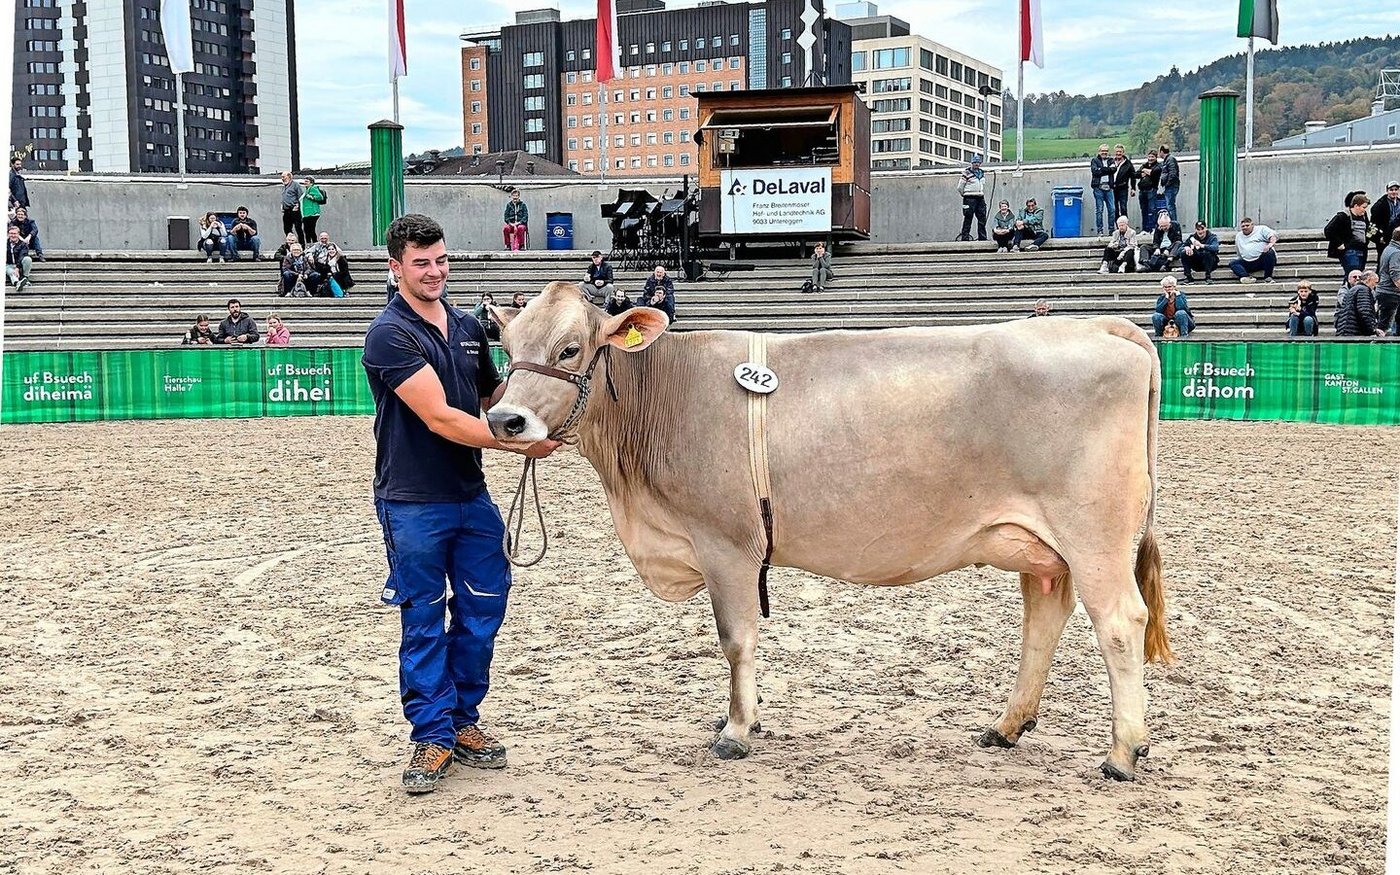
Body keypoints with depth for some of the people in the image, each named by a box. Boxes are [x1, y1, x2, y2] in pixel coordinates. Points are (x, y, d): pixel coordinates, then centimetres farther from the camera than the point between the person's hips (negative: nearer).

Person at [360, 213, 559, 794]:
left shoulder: (468, 329, 10)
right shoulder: (390, 334, -13)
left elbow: (492, 397, 24)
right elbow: (440, 418, -21)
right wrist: (520, 443, -22)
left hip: (471, 495, 7)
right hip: (413, 502, -6)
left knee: (481, 613, 10)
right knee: (423, 623, 2)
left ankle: (465, 722, 25)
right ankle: (433, 737, 12)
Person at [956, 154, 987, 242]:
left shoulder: (982, 173, 16)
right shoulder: (967, 173, -5)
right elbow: (960, 187, -4)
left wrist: (984, 199, 18)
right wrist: (966, 196, 4)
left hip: (980, 198, 6)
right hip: (970, 199, -6)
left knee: (982, 220, 4)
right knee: (968, 219, -5)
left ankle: (983, 238, 10)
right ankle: (965, 238, -3)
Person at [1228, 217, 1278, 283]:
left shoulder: (1261, 229, 11)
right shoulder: (1238, 236, 25)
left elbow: (1273, 236, -6)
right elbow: (1238, 255, 30)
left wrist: (1271, 243, -27)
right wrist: (1236, 268, 19)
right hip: (1248, 263, 4)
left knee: (1269, 253, -36)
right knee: (1232, 263, -18)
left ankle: (1268, 277, -32)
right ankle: (1245, 277, -43)